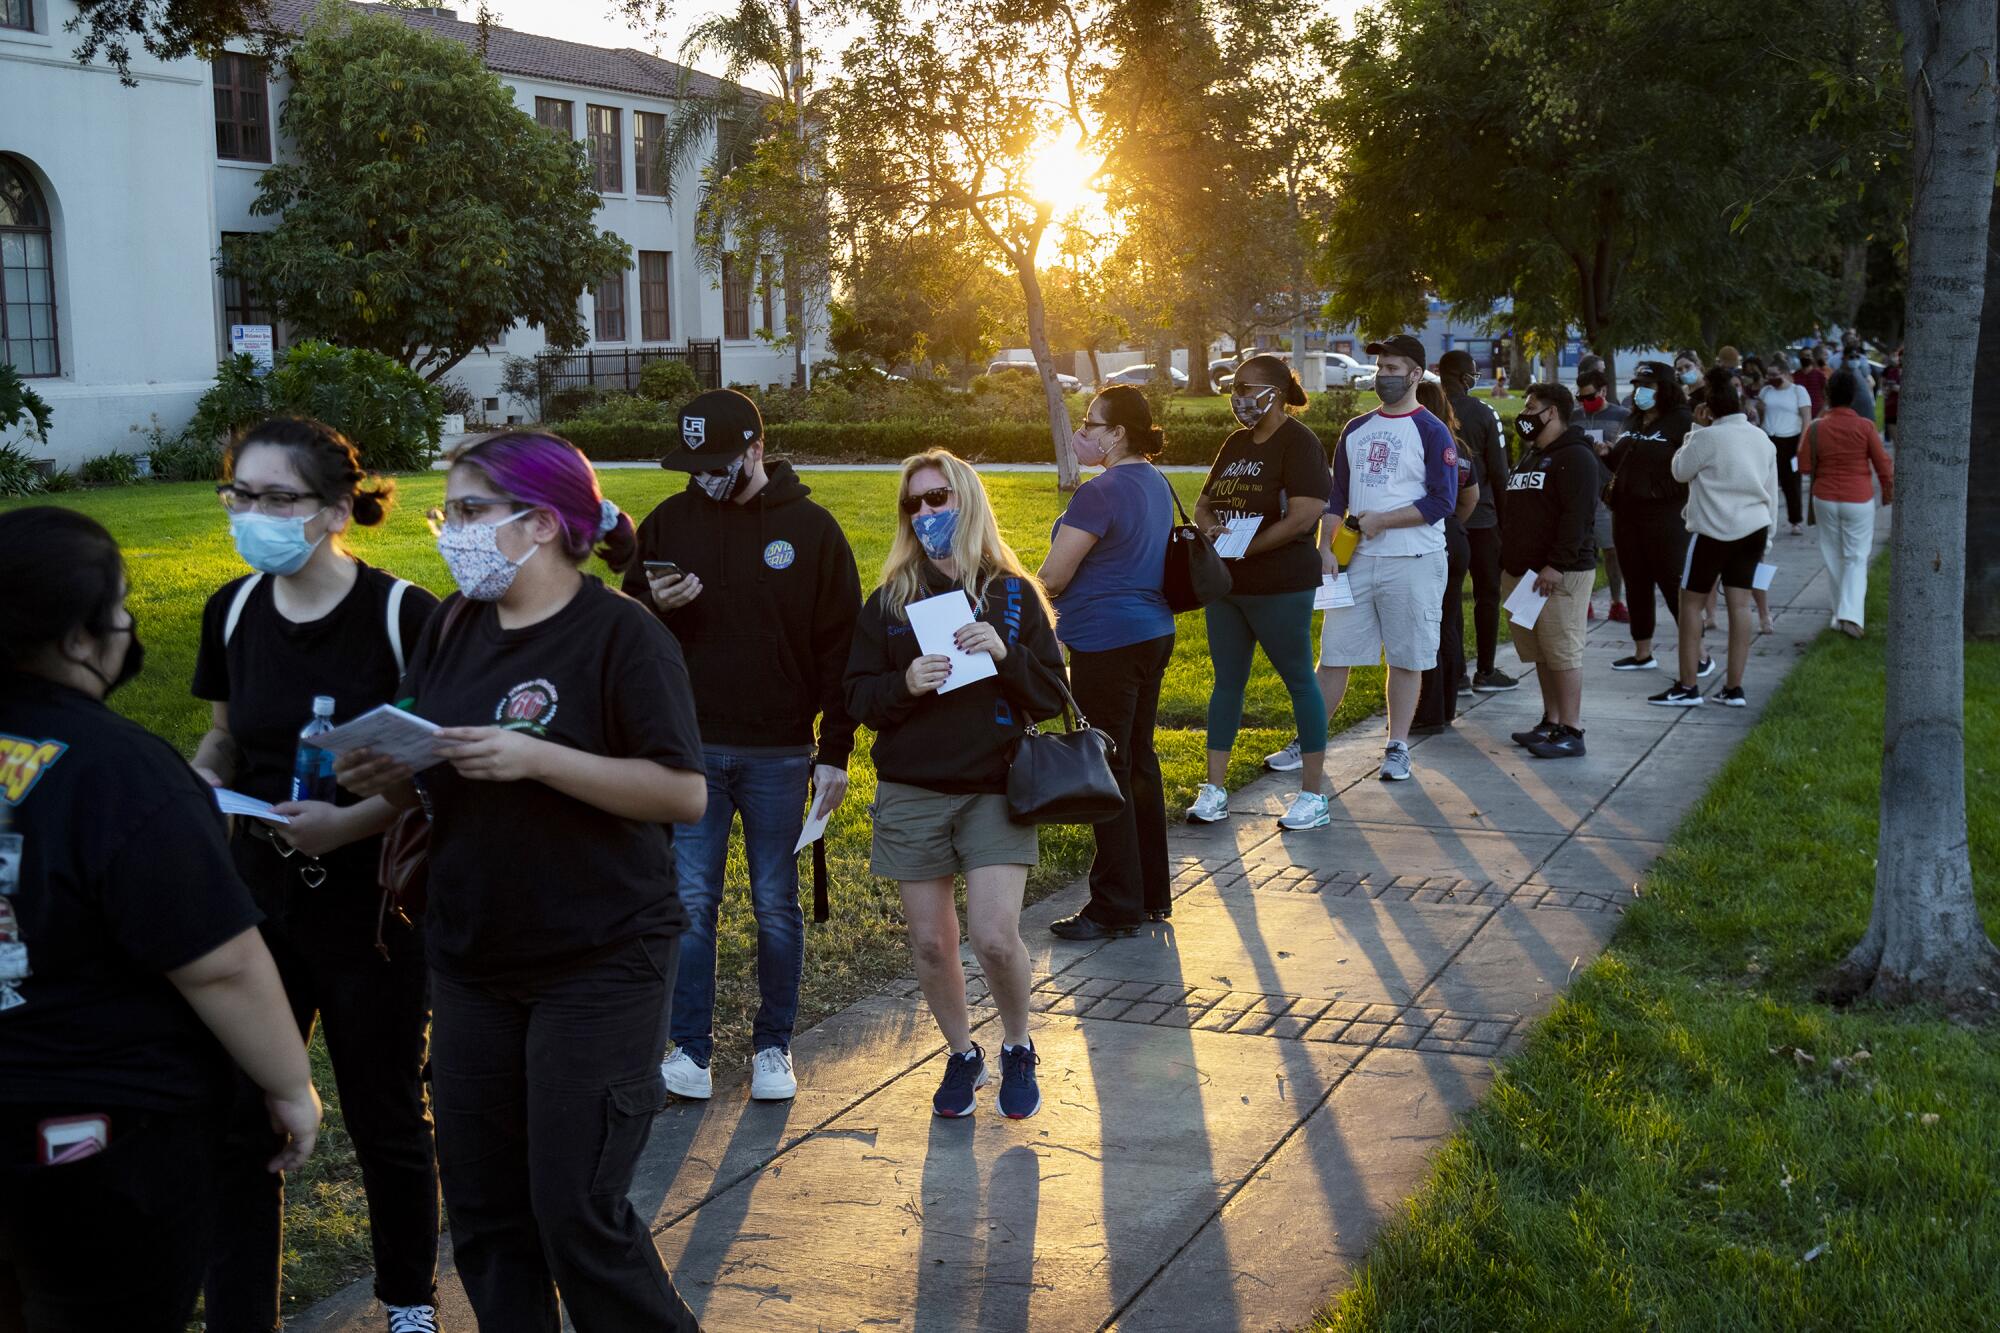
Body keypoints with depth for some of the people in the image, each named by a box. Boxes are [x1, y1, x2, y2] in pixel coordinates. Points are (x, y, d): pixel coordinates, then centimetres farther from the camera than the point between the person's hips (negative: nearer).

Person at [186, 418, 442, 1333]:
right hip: (257, 900, 4)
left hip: (372, 905, -4)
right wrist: (198, 781, -6)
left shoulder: (404, 616, -15)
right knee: (232, 1123, 3)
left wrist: (351, 820, -26)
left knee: (385, 1119, 12)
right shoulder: (233, 610, 2)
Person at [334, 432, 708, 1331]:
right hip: (471, 963, 6)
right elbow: (424, 777, 15)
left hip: (596, 966, -6)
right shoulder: (452, 629, 6)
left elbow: (685, 794, -16)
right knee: (482, 1210, 13)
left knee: (577, 1213, -3)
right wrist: (385, 778, -8)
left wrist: (536, 759, -24)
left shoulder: (620, 634, -12)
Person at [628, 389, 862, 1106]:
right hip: (690, 749, 2)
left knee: (777, 906, 8)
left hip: (780, 753, -1)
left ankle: (774, 1046, 21)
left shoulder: (811, 528, -2)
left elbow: (840, 645, 0)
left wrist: (835, 753, -4)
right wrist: (656, 606, -12)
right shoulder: (669, 521, 4)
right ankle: (690, 1047, 14)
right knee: (691, 902, 4)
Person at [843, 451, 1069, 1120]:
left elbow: (1052, 697, 1)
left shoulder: (1014, 594, 3)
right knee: (931, 943, 6)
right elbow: (858, 699, 2)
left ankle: (1018, 1049, 15)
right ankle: (961, 1055, 28)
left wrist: (1005, 654, -16)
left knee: (995, 938, -12)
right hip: (911, 794, 2)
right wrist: (905, 683, -17)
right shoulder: (889, 601, 5)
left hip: (995, 791, -2)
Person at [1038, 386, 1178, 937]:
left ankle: (1116, 906, 5)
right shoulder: (1155, 483, 10)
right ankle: (1153, 893, 26)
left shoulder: (1100, 492, -19)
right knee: (1139, 761, 17)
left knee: (1106, 771, -2)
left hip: (1107, 644, -10)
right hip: (1152, 636, 10)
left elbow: (1053, 576, -16)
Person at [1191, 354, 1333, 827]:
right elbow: (1204, 504, 18)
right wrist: (1209, 528, -6)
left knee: (1299, 681, 2)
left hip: (1280, 587, -8)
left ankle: (1313, 794, 9)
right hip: (1227, 584, 8)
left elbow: (1303, 517, -22)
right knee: (1227, 681, 10)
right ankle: (1214, 790, 15)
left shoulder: (1298, 443, -12)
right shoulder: (1235, 443, 12)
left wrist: (1243, 548, -18)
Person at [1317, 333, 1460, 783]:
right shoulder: (1356, 429, 13)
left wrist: (1382, 520, -15)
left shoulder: (1431, 432, -4)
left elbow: (1441, 501, -12)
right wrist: (1325, 547, 2)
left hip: (1414, 562, -5)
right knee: (1334, 653, 5)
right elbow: (1336, 495, 15)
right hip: (1357, 559, 5)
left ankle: (1397, 748, 13)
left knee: (1406, 658, 4)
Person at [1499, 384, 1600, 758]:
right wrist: (1507, 562, 21)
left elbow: (1577, 516, -19)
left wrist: (1556, 565, -24)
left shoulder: (1575, 457, -9)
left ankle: (1570, 732, -8)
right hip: (1523, 571, 9)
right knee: (1540, 654, 11)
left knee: (1562, 653, -9)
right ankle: (1550, 723, 19)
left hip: (1561, 574, -9)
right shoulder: (1533, 458, 22)